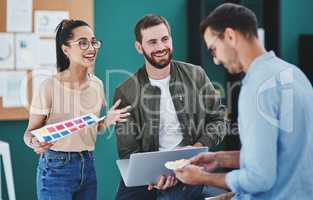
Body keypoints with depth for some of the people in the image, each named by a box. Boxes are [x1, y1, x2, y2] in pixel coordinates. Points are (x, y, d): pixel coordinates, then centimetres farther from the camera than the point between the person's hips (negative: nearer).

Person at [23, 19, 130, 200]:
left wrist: (108, 121, -4)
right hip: (56, 168, -6)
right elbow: (30, 132, -9)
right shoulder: (50, 87, -15)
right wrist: (35, 143, -31)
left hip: (88, 166, 6)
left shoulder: (97, 85, 3)